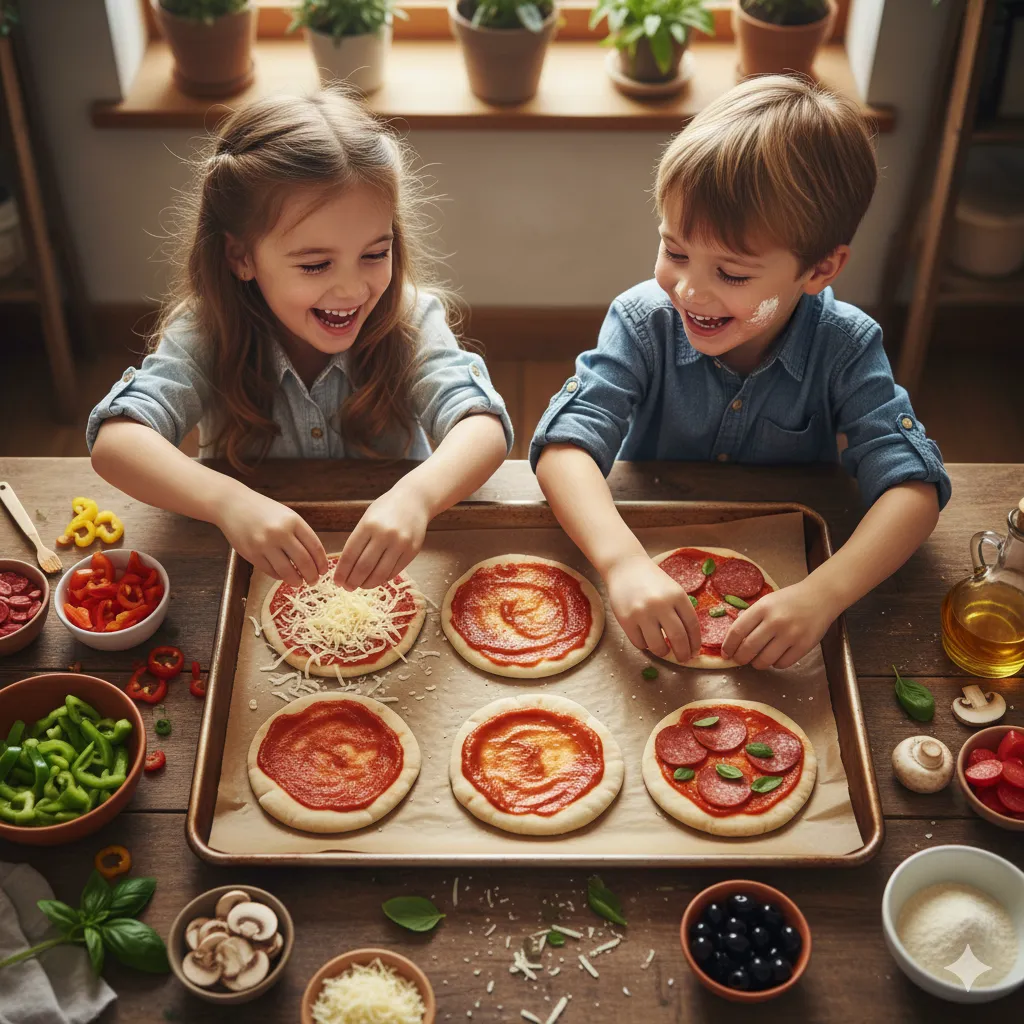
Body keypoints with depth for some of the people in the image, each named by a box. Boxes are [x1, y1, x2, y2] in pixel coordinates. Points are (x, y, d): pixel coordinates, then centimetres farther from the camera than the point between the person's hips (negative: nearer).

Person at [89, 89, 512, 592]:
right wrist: (227, 501, -48)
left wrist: (417, 494, -52)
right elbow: (115, 440, -28)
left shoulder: (409, 320, -16)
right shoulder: (209, 332, -16)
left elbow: (484, 427, -29)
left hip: (389, 568, 0)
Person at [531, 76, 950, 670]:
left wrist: (823, 594, -41)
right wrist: (623, 560, -47)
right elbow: (565, 445, -27)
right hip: (649, 548, 0)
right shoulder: (645, 321, -17)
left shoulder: (846, 348, -16)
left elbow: (913, 487, -23)